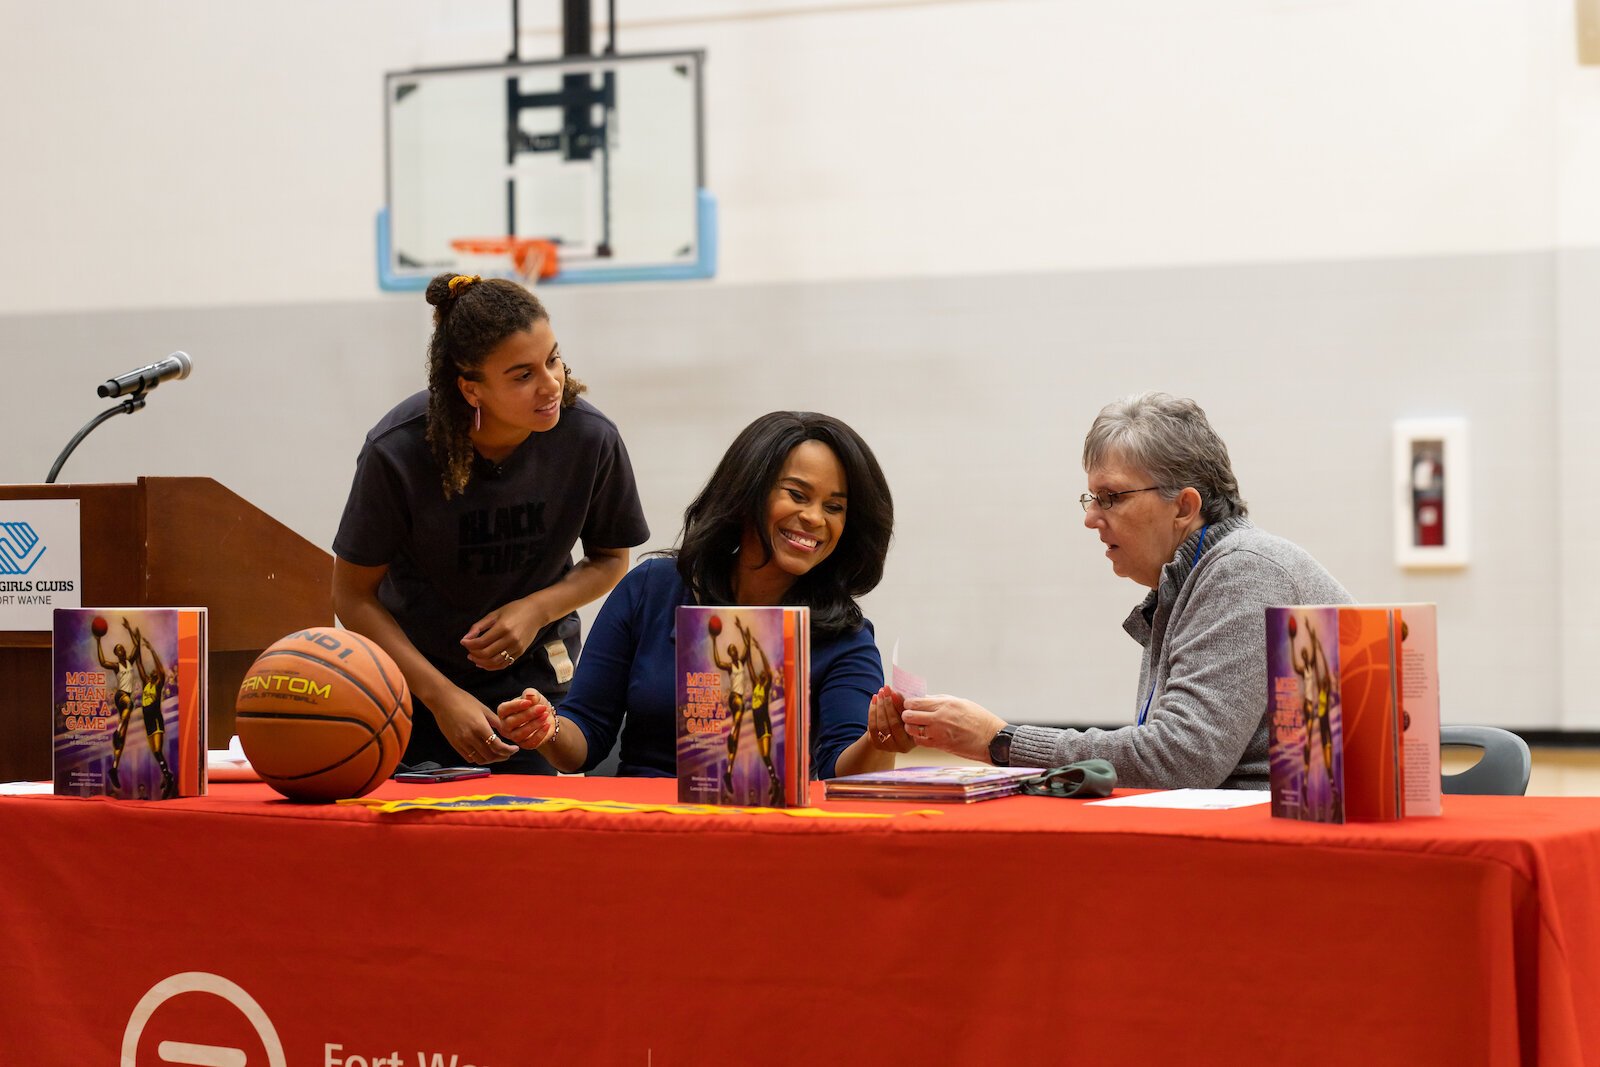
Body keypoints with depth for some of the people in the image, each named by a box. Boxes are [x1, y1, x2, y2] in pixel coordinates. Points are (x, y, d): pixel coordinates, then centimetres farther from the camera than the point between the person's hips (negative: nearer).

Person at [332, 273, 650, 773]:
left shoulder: (591, 437, -18)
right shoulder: (396, 451, -24)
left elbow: (610, 558, 1)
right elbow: (353, 594, -12)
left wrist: (535, 610, -17)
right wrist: (441, 696, -19)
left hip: (533, 672, 1)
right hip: (412, 670, -1)